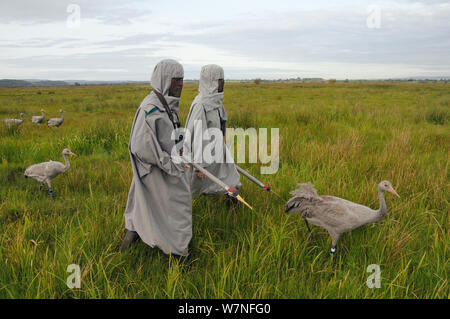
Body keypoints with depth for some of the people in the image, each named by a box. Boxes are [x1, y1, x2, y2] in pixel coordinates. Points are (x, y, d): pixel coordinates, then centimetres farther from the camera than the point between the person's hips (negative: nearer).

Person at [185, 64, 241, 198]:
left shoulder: (215, 101, 5)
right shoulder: (200, 104, -23)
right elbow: (197, 134, -23)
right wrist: (200, 164, -22)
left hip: (217, 154, 8)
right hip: (203, 155, -8)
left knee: (231, 187, 10)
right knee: (194, 186, 10)